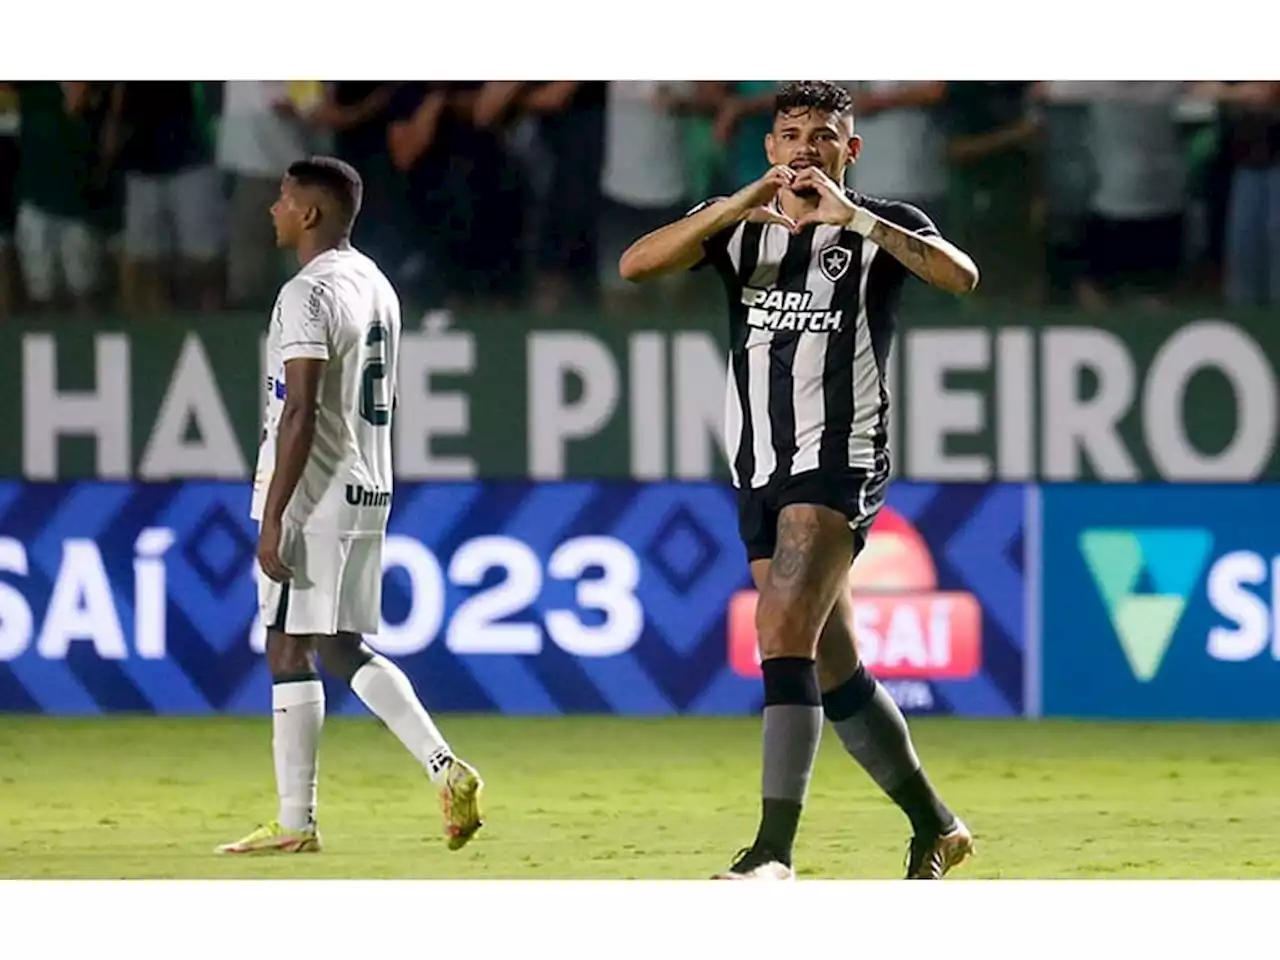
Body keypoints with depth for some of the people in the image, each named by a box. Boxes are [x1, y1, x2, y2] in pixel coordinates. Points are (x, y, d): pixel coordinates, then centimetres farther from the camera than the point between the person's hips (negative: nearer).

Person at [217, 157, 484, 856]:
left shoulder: (309, 294, -14)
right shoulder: (376, 286, 15)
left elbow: (301, 415, -20)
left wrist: (273, 517, -20)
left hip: (315, 500, -9)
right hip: (367, 490, 9)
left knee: (288, 651, -3)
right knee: (342, 648, 13)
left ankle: (295, 823, 0)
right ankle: (447, 769, 0)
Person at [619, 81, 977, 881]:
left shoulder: (881, 227, 0)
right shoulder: (739, 227, 11)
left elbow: (960, 277, -19)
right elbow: (636, 265, -5)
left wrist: (855, 217, -24)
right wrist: (739, 206, -17)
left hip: (839, 463, -6)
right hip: (762, 473, 6)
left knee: (786, 641, -20)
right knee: (833, 672, 12)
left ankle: (775, 851, -25)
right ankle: (935, 828, 26)